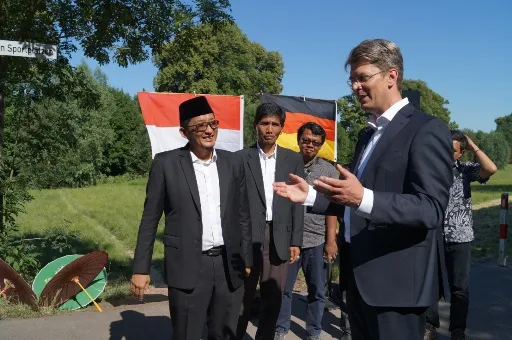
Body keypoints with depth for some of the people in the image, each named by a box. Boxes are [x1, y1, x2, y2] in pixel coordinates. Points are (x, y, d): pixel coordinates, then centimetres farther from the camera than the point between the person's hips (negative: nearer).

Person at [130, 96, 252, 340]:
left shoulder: (233, 162, 5)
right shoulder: (166, 163, -5)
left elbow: (243, 216, 9)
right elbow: (149, 219, -2)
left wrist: (247, 260, 9)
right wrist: (141, 268, -4)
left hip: (229, 266, 4)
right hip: (188, 267, -3)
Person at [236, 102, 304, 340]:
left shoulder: (293, 159, 7)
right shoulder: (241, 158, 2)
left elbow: (298, 202, 6)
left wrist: (295, 241, 1)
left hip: (279, 238, 2)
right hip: (247, 237, -2)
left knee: (273, 298, 10)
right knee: (242, 297, 5)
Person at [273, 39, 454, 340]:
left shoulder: (427, 130, -12)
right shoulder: (369, 134, 15)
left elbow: (431, 209, -23)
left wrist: (363, 198, -35)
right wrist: (309, 196, 9)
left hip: (395, 281, -8)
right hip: (361, 277, 9)